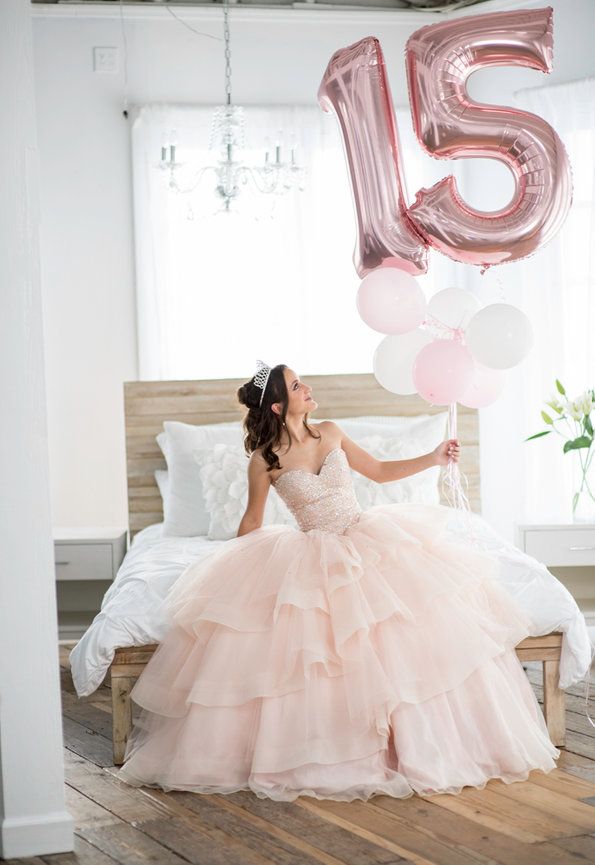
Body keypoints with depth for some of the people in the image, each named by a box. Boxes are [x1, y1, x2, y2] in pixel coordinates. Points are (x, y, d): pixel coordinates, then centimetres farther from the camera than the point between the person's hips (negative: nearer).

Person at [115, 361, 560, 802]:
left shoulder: (330, 432, 5)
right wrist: (228, 568, 8)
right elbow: (252, 521, 6)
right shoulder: (265, 460, -6)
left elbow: (379, 470, 16)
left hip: (368, 537, 3)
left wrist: (432, 458, 8)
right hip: (314, 557, -3)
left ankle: (417, 745, -4)